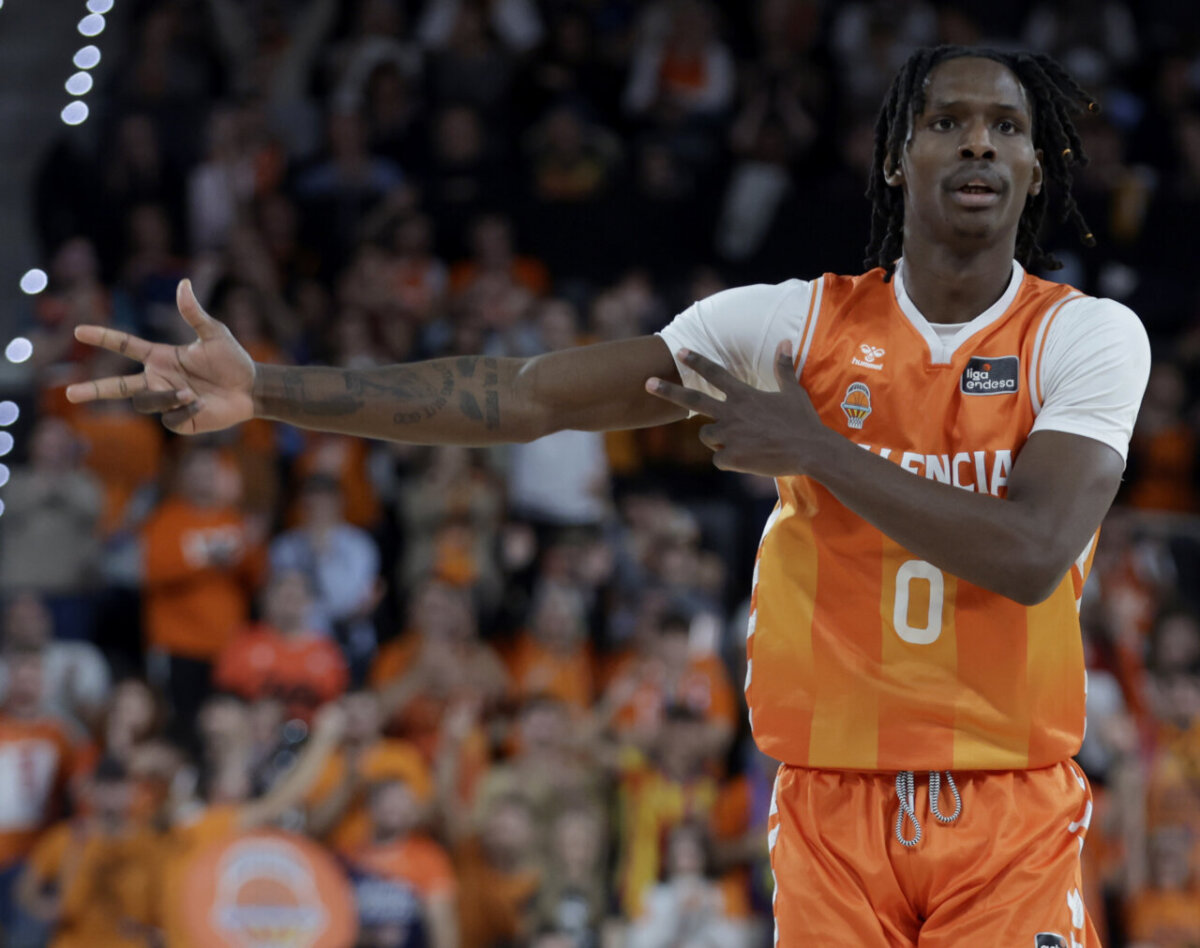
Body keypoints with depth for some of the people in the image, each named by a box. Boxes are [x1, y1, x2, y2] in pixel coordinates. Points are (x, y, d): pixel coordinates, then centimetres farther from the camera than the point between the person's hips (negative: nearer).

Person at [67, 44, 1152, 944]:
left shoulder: (1088, 336, -4)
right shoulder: (797, 320, 1)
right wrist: (267, 393, -12)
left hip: (1010, 818, -2)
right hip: (832, 808, 2)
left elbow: (1031, 556, -19)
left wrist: (813, 448, -15)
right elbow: (528, 394, -4)